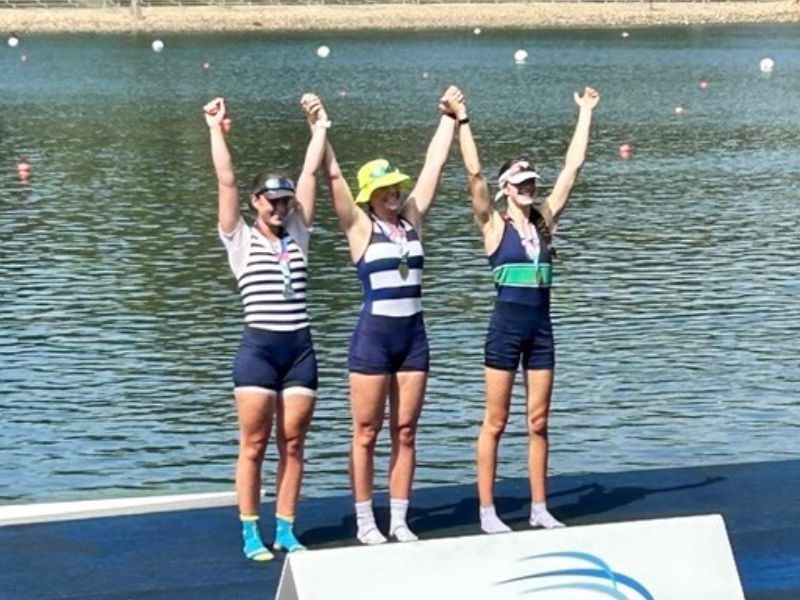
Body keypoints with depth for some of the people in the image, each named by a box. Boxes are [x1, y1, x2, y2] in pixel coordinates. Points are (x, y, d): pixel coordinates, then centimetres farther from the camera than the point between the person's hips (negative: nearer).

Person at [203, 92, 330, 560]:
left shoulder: (298, 236, 11)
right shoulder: (241, 241, 2)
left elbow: (311, 174, 9)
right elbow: (226, 180, -5)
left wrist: (320, 127, 7)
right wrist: (217, 132, -9)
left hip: (300, 348, 4)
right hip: (259, 349, -4)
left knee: (293, 444, 6)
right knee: (254, 445, 0)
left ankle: (286, 530, 12)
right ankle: (252, 534, 5)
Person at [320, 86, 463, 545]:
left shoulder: (412, 219, 8)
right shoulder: (361, 228, -3)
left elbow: (434, 165, 11)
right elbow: (333, 175, -10)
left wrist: (450, 118, 13)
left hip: (413, 335, 4)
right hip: (374, 335, -4)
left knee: (405, 433, 7)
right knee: (367, 434, 2)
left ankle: (399, 519, 13)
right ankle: (366, 522, 9)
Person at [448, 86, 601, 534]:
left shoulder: (545, 220, 8)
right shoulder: (494, 224, -4)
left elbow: (573, 166, 8)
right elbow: (474, 172, -14)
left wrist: (586, 114, 8)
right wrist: (462, 121, -18)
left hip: (541, 327, 4)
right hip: (506, 324, -4)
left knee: (539, 422, 9)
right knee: (496, 422, 2)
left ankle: (540, 509, 15)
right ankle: (487, 511, 6)